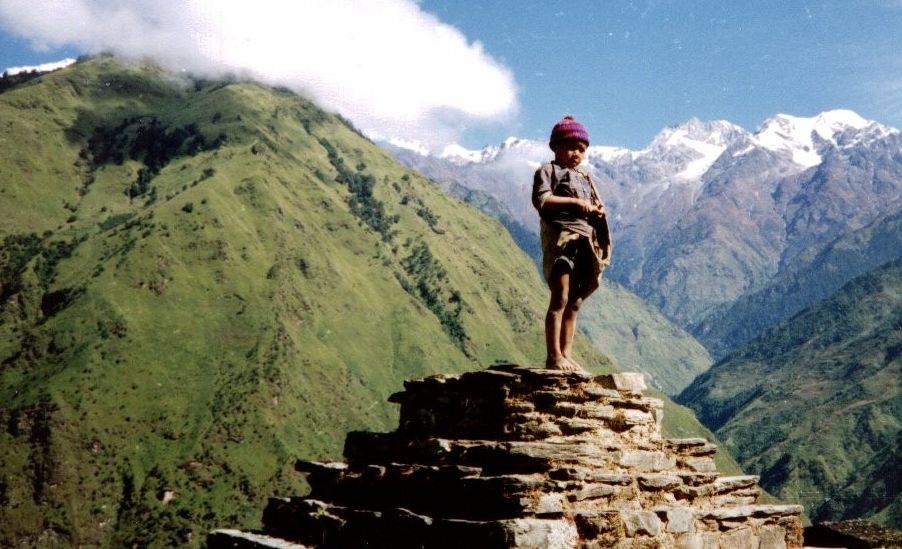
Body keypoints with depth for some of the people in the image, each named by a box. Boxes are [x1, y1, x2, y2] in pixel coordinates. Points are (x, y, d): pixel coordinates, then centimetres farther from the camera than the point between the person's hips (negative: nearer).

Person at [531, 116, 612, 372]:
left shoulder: (585, 178, 26)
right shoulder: (548, 171, 4)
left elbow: (599, 209, 25)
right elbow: (541, 199, -13)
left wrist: (597, 211, 1)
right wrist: (574, 202, -15)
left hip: (585, 242, 7)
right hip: (561, 238, -7)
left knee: (574, 303, 5)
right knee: (560, 299, -13)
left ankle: (566, 355, 7)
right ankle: (553, 356, -14)